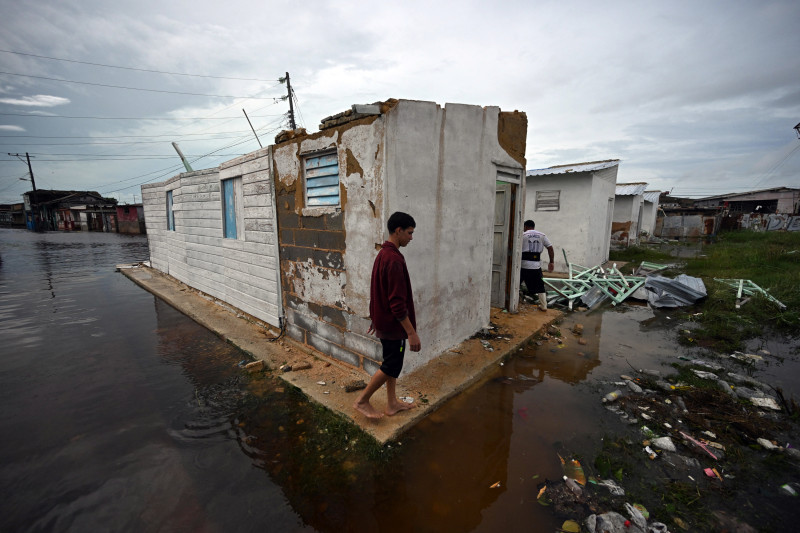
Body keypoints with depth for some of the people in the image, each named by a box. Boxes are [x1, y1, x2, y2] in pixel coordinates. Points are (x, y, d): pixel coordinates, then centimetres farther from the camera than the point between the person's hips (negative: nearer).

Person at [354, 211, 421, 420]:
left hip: (383, 321, 10)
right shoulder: (394, 259, -24)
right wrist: (411, 332, -22)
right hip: (393, 324, -10)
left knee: (392, 363, 19)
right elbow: (398, 302, -26)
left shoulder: (382, 255, 8)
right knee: (391, 365, 5)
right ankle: (362, 401, 20)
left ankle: (392, 403, 33)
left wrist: (375, 318, 23)